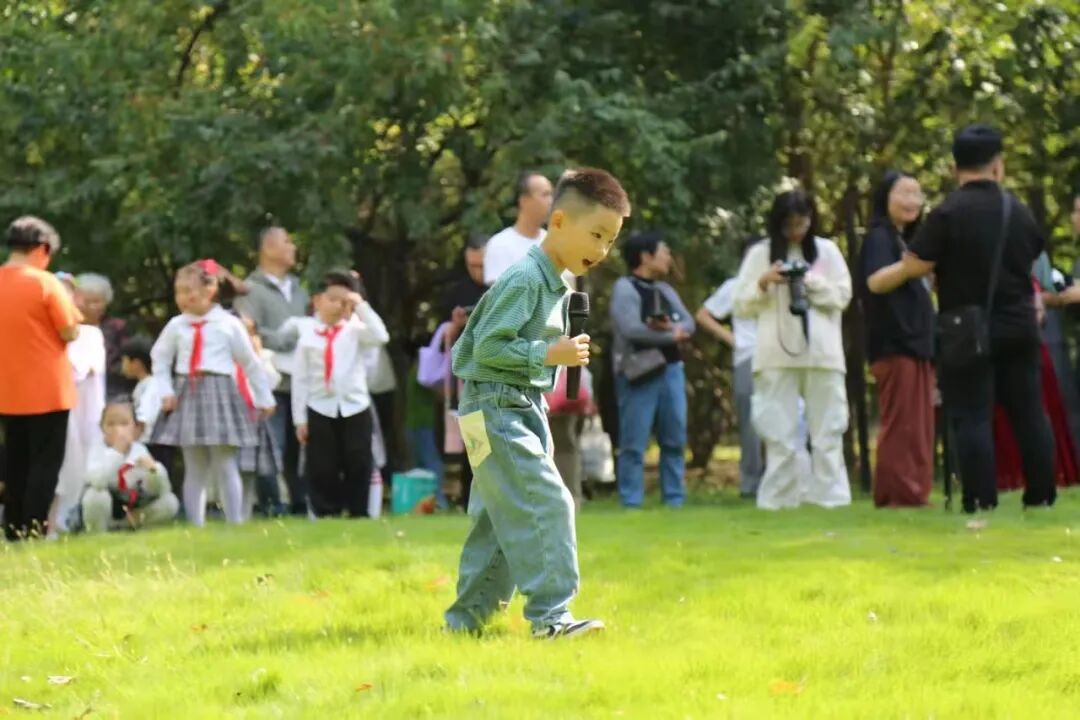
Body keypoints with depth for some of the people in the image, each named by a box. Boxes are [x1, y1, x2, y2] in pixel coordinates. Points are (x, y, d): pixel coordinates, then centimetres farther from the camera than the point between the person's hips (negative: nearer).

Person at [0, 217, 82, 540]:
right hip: (47, 390, -5)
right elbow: (70, 332, -12)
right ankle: (34, 533, -5)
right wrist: (67, 303, 5)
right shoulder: (46, 283, -13)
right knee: (45, 464, 0)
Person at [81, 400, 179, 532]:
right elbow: (98, 481, -38)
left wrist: (154, 470, -30)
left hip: (132, 515, 3)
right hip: (102, 516, -3)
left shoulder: (139, 451, -7)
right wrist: (116, 451, -36)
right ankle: (96, 533, -10)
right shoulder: (98, 451, -16)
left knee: (170, 502, -15)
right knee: (97, 495, -35)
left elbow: (155, 492, -9)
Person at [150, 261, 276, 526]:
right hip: (187, 394, 3)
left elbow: (250, 363, 6)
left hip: (219, 393, -3)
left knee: (225, 466, -2)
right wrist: (165, 391, 6)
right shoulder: (176, 325, 5)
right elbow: (159, 358, 18)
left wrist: (264, 398, 11)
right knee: (194, 469, 6)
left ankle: (235, 523, 3)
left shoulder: (229, 324, -1)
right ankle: (195, 525, 9)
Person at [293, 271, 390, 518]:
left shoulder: (356, 330, 0)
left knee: (358, 465, 2)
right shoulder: (308, 335, -1)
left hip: (355, 408, 0)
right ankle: (326, 513, 11)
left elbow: (381, 336, -21)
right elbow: (300, 379, 1)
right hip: (320, 410, 0)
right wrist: (300, 419, 0)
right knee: (322, 468, 2)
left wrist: (361, 306, -17)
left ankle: (358, 513, 11)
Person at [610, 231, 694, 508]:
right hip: (638, 374, -8)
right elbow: (630, 329, -20)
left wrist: (671, 327, -15)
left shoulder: (665, 291, 18)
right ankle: (631, 503, -3)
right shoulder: (624, 288, -7)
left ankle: (675, 500, 15)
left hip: (671, 370, 8)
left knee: (675, 440, 9)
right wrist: (672, 335, -7)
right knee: (634, 444, -5)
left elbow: (689, 324, 9)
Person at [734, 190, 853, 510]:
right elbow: (741, 306, 6)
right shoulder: (760, 254, 7)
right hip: (777, 354, -1)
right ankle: (780, 497, 2)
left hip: (822, 351, 1)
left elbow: (843, 295, 4)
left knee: (827, 427, 0)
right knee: (780, 430, -1)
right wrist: (763, 283, -12)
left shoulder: (827, 250, 9)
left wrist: (811, 281, -9)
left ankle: (830, 495, 2)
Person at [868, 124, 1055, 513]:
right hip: (1019, 326, 5)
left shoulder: (949, 213, -13)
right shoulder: (1019, 211, 4)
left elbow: (915, 265, -14)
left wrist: (877, 282, 3)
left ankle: (982, 501, -7)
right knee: (1028, 411, 11)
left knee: (972, 416, -3)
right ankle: (1042, 494, 13)